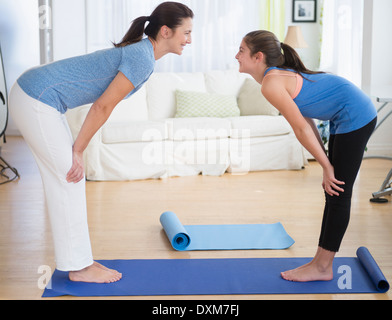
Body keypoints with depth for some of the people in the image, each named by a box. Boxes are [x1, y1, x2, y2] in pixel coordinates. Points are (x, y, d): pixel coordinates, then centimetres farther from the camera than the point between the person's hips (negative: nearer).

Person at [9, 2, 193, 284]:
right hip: (37, 100, -10)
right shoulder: (143, 59, -17)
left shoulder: (138, 51, 12)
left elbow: (100, 106, 15)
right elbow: (103, 107, -16)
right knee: (69, 179, -3)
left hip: (35, 96, 10)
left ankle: (78, 260, 20)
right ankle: (79, 268, 7)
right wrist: (78, 151, -7)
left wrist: (77, 149, 14)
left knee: (65, 180, 12)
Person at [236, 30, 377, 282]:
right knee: (334, 192, 11)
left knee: (338, 193, -4)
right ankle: (321, 262, 18)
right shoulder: (281, 74, 11)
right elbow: (306, 121, 14)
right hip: (351, 117, 10)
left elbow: (302, 128, -18)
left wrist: (326, 166, -11)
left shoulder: (271, 83, -18)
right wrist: (325, 163, 13)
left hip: (355, 117, -10)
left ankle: (322, 267, 5)